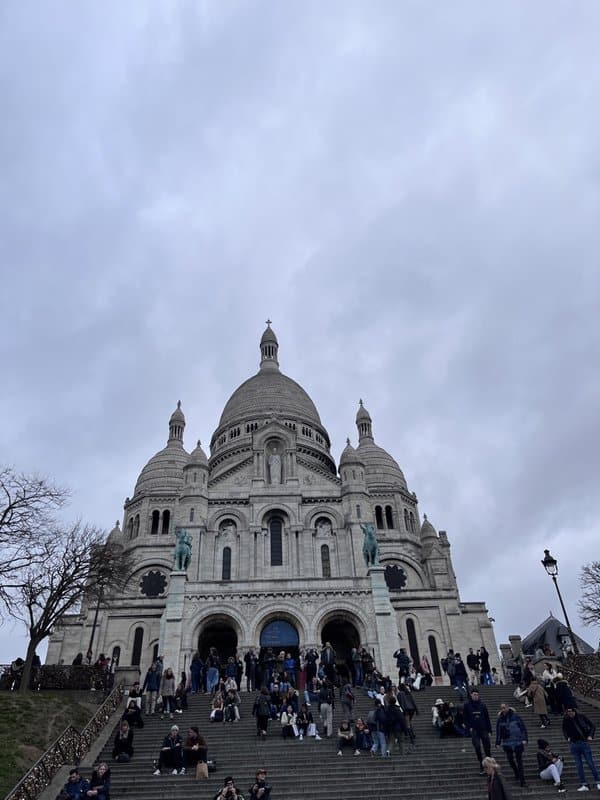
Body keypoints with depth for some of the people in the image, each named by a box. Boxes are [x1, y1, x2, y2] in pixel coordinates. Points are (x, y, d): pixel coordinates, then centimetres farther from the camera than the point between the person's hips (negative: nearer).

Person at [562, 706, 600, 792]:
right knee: (579, 765, 4)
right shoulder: (566, 720, -1)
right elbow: (564, 730, 16)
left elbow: (592, 726, 2)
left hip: (584, 742, -2)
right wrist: (567, 737, 1)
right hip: (573, 744, 2)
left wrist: (590, 735, -7)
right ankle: (584, 785, 10)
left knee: (590, 763, 2)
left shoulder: (581, 717, -7)